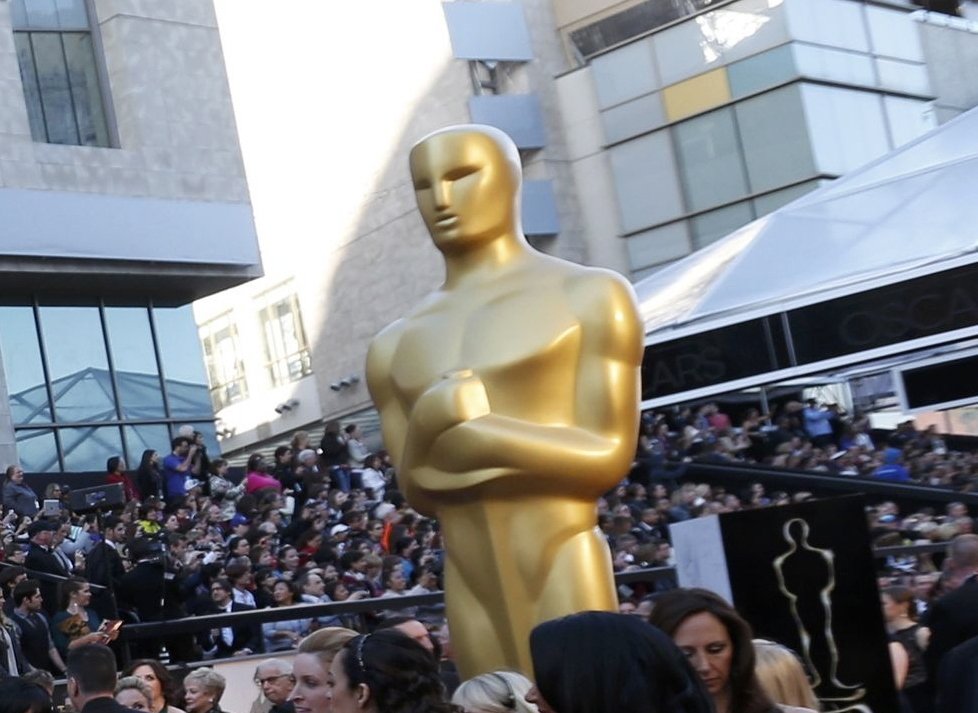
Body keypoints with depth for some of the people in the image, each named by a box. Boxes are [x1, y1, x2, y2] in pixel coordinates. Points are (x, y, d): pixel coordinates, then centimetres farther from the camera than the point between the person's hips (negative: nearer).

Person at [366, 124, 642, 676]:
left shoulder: (589, 297, 1)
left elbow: (609, 456, -7)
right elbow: (418, 492, 11)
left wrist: (453, 425, -9)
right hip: (471, 590, 4)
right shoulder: (395, 347, 14)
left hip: (564, 572, -4)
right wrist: (431, 420, -12)